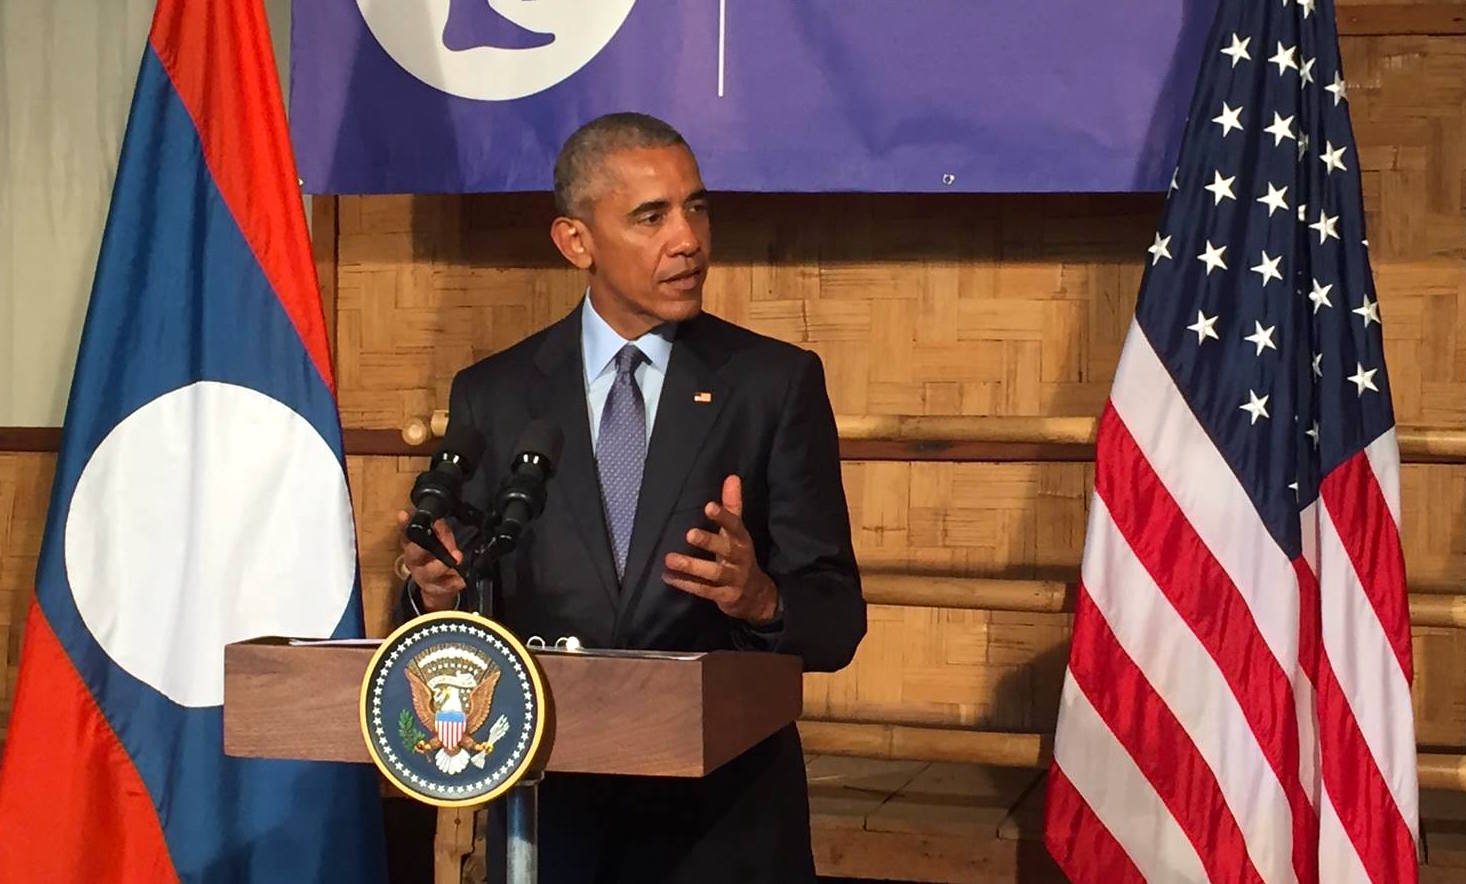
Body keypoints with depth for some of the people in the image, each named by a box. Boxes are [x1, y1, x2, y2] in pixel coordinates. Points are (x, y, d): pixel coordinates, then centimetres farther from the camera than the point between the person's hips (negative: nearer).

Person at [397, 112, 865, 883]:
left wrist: (761, 598, -26)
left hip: (724, 821, -1)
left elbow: (836, 623, -6)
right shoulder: (491, 396, 2)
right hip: (549, 810, 1)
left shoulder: (776, 383, -3)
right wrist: (439, 593, -20)